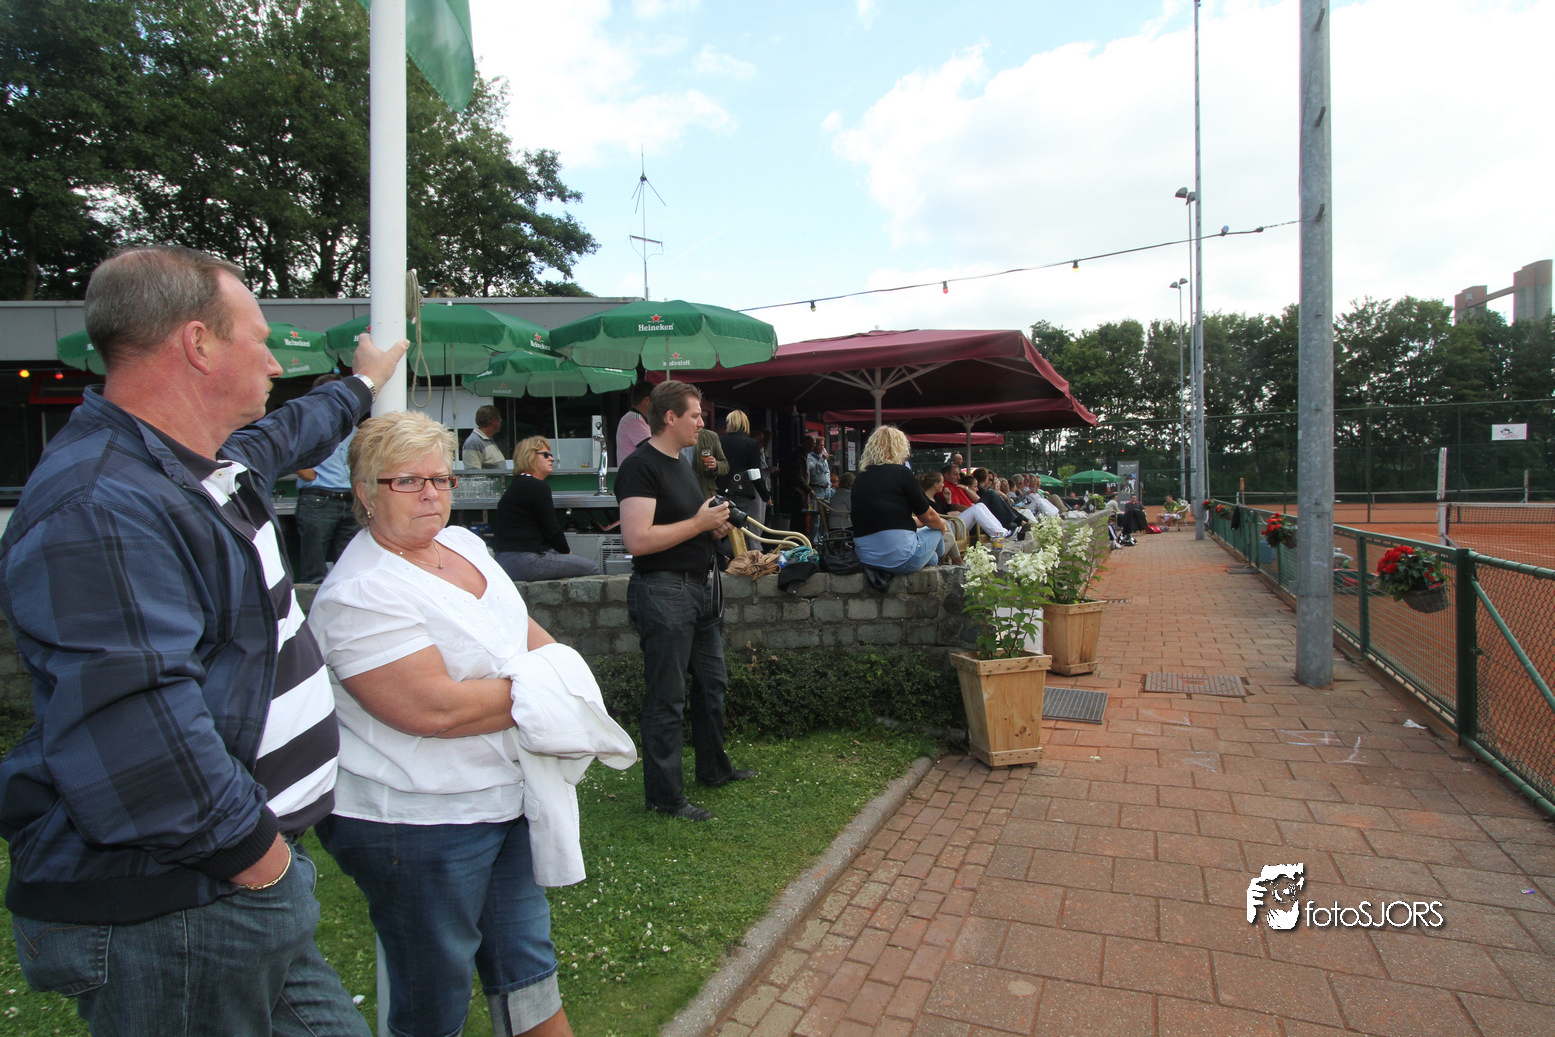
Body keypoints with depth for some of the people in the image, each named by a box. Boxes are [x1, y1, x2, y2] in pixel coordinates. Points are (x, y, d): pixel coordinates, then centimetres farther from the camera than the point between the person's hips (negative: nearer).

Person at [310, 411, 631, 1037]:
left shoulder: (463, 544, 6)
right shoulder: (359, 595, -21)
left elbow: (527, 632, 14)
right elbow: (434, 709, -29)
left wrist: (559, 667, -7)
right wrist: (538, 693, -18)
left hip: (509, 798, 8)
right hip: (419, 823, -8)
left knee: (526, 962, 22)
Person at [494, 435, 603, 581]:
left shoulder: (518, 484, 19)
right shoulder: (537, 487, -13)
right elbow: (551, 529, -11)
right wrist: (567, 552, 6)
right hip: (524, 562, -11)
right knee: (592, 568, -8)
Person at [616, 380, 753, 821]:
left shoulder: (679, 462, 16)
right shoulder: (641, 466, -15)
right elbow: (638, 539, -25)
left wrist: (714, 526, 7)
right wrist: (699, 523, -19)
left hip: (698, 587, 10)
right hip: (663, 590, -10)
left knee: (711, 684, 20)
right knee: (667, 700, 0)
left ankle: (714, 768, 38)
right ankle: (664, 796, 14)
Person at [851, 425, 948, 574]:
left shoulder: (859, 479, 8)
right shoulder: (901, 473, -8)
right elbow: (928, 516, 1)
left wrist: (915, 522, 33)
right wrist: (942, 524, 24)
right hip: (901, 560, -6)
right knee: (937, 530, 25)